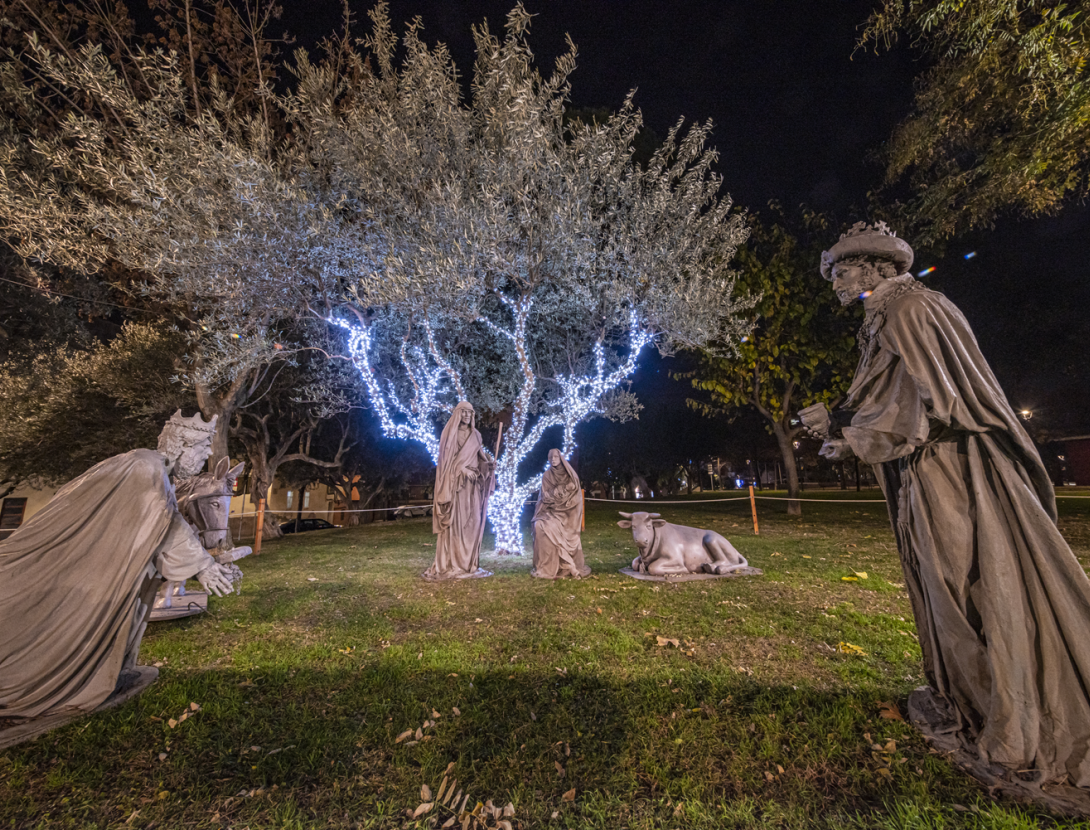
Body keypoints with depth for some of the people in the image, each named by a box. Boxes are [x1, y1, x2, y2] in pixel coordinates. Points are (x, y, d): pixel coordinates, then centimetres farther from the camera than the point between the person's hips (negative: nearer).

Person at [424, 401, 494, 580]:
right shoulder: (449, 433, 2)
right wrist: (462, 469, -15)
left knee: (472, 522, 3)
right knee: (454, 522, -7)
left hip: (472, 484, 5)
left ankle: (469, 564, 9)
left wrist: (488, 465, -2)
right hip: (454, 482, -5)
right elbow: (447, 459, -4)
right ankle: (449, 565, -1)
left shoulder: (476, 436, 16)